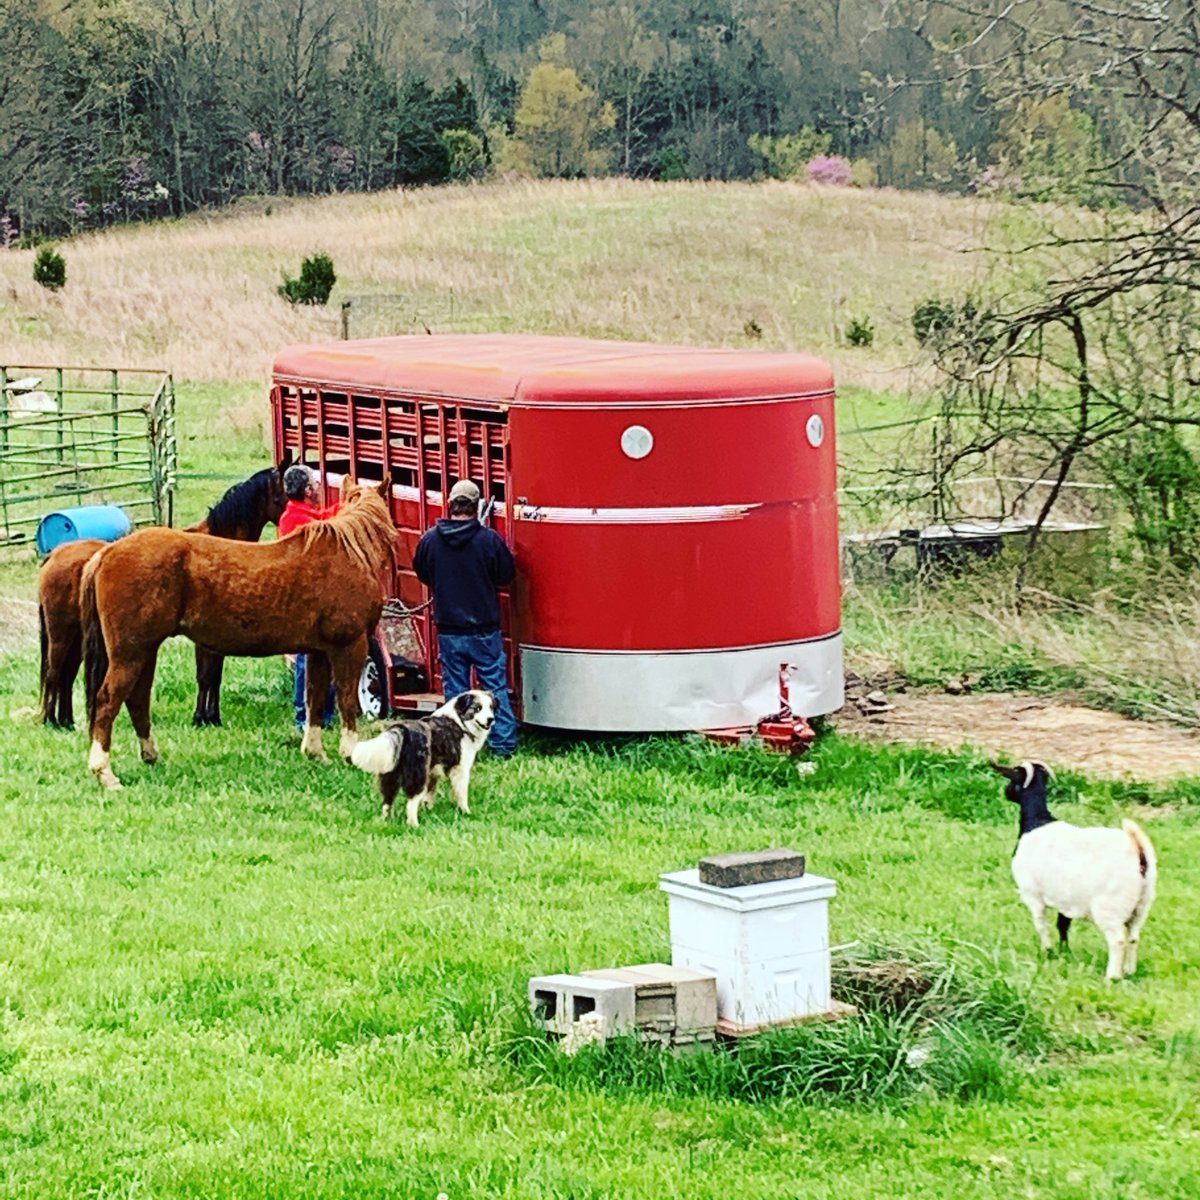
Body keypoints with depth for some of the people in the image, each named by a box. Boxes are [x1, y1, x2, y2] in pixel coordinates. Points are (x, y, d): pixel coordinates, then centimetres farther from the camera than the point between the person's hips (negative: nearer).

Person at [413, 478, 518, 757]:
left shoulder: (430, 540, -6)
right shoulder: (490, 540, -13)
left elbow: (423, 575, 10)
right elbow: (507, 576, 0)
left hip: (448, 629, 2)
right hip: (485, 628, -2)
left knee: (455, 689, 9)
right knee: (496, 687, 6)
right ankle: (503, 744, 5)